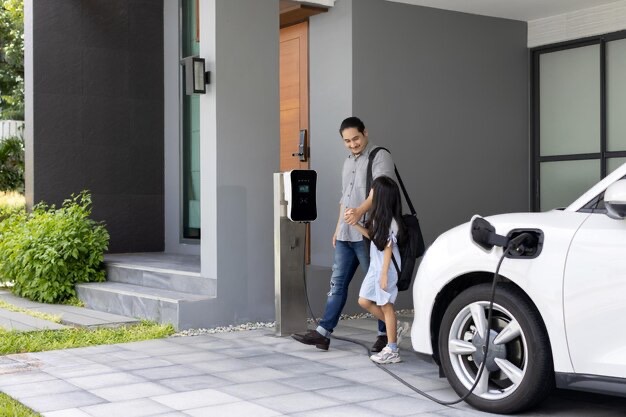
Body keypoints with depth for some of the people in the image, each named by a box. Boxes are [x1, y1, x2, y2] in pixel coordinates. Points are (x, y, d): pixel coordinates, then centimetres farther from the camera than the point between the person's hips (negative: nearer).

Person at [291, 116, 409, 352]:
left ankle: (384, 334, 9)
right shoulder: (348, 162, 20)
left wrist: (360, 211, -37)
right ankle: (323, 332, 10)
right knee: (337, 283, 8)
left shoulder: (380, 157, -7)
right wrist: (338, 228, 23)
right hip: (345, 235, 8)